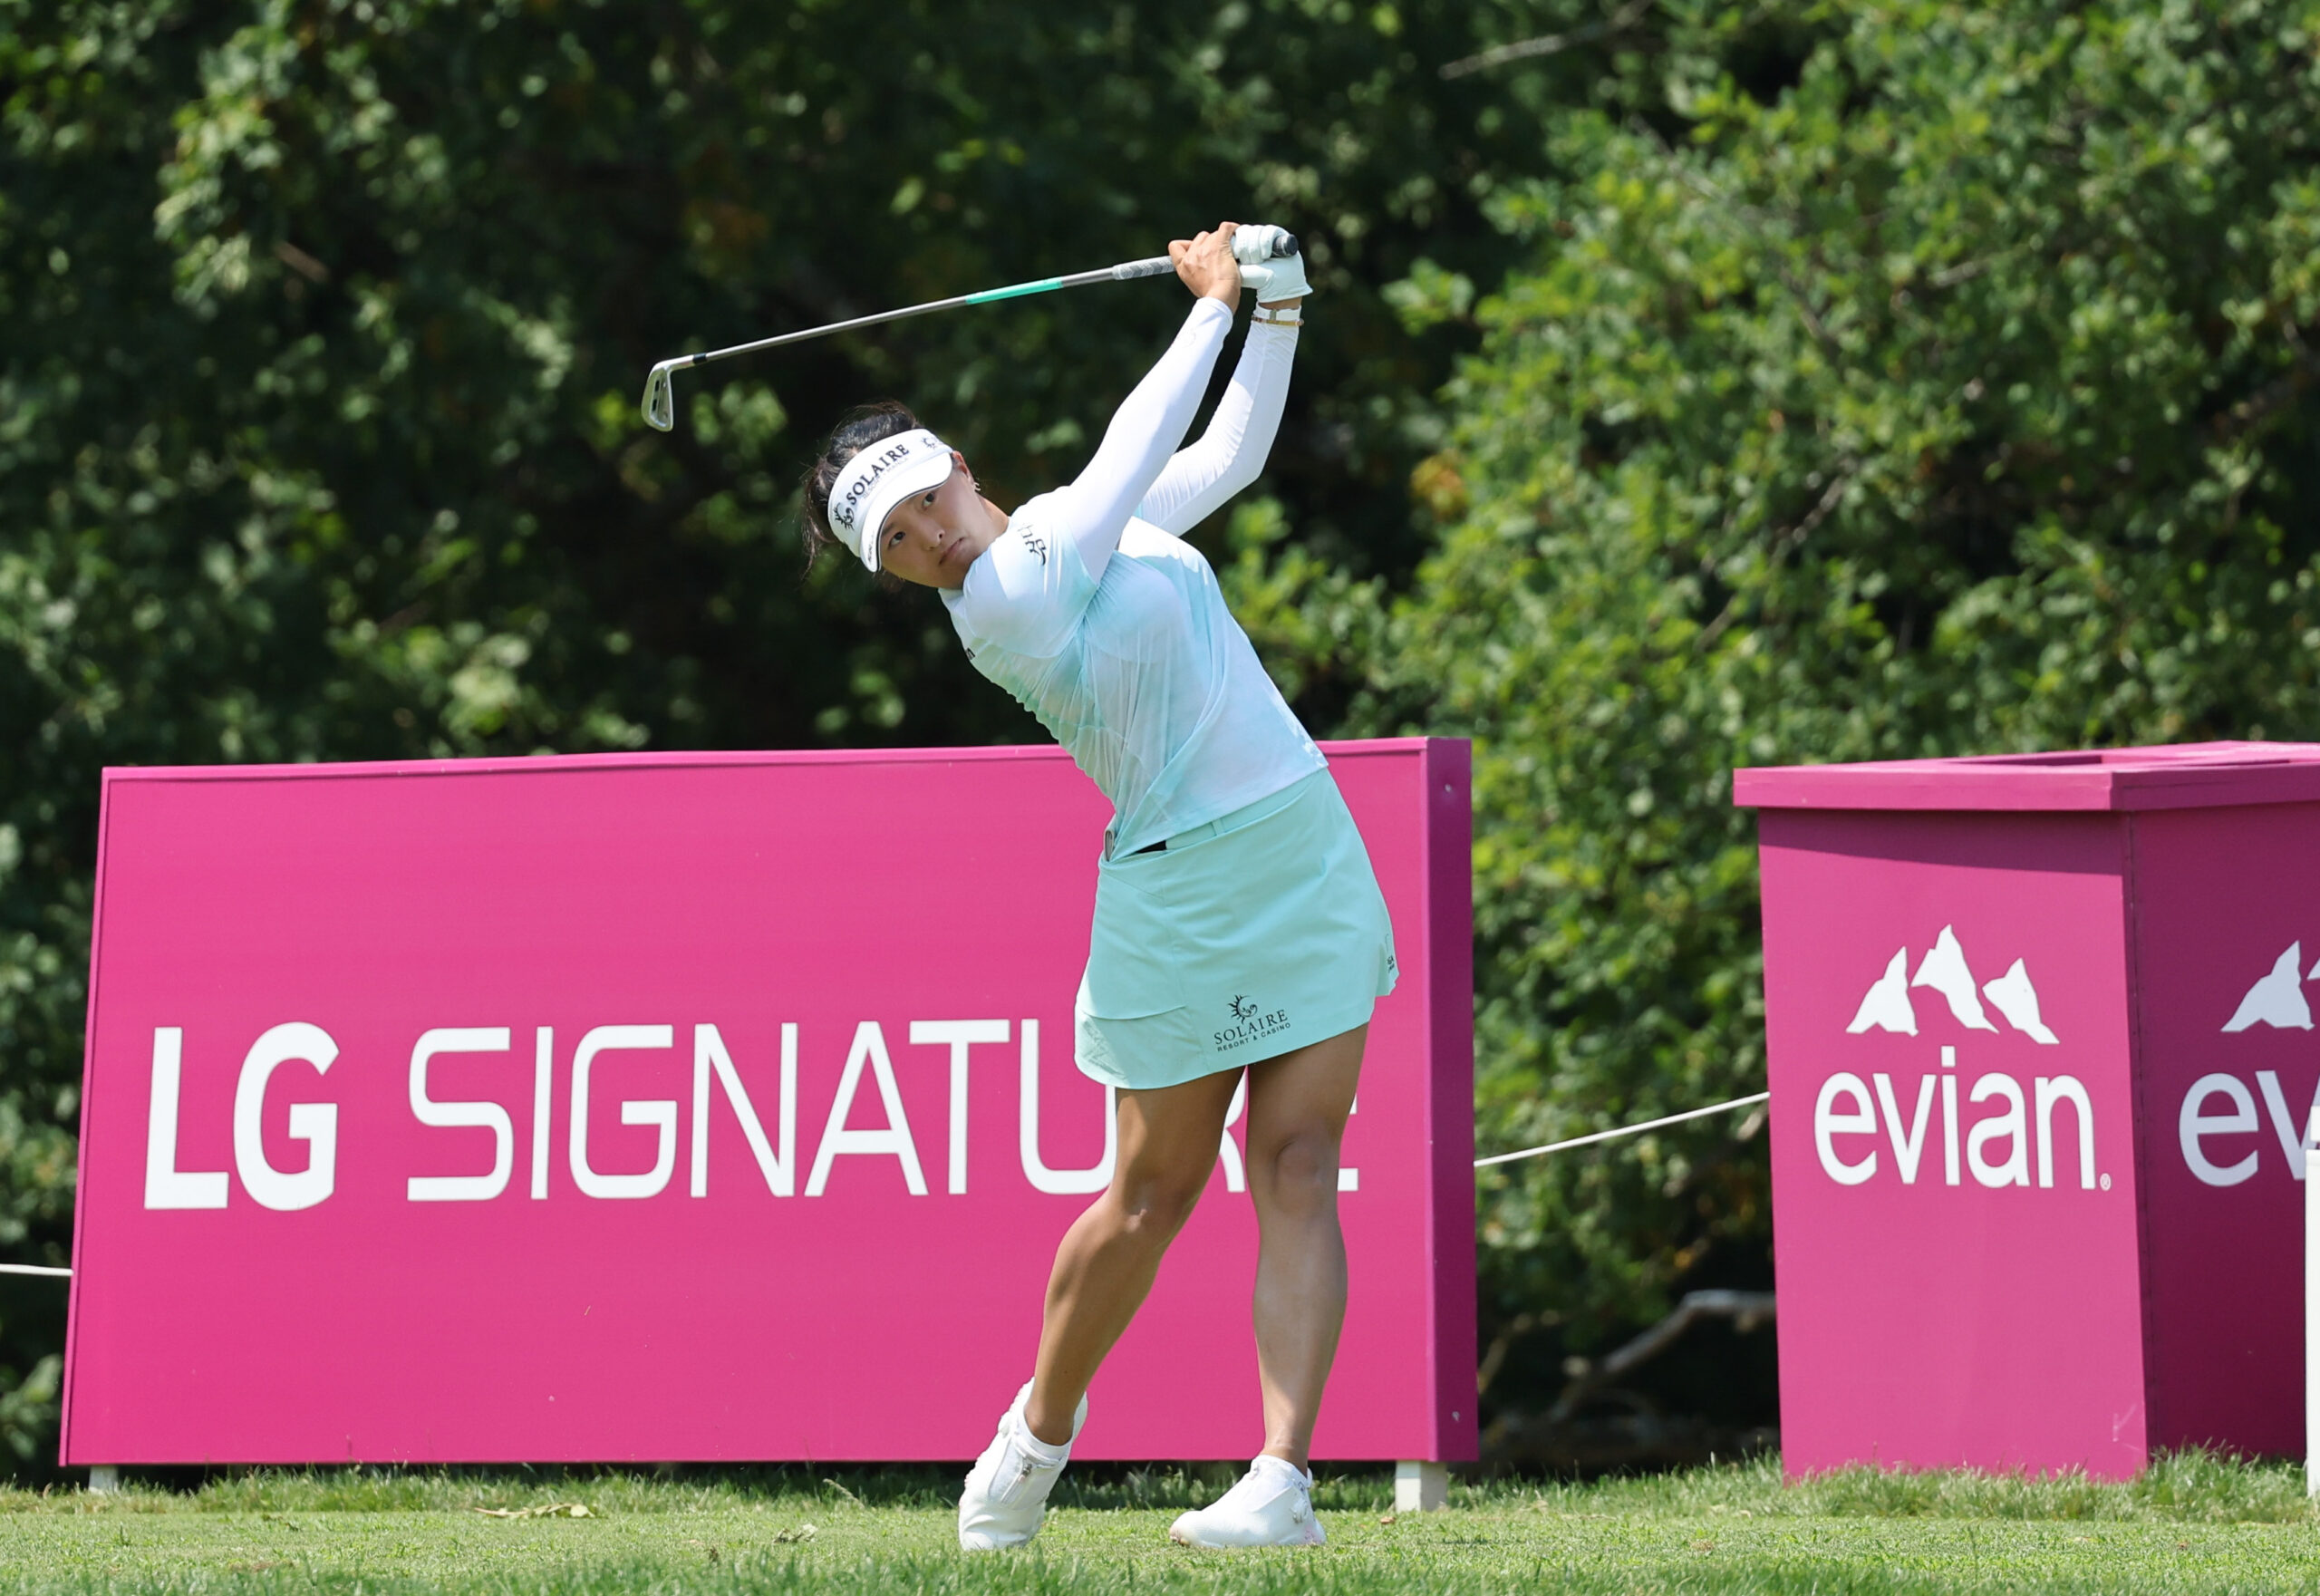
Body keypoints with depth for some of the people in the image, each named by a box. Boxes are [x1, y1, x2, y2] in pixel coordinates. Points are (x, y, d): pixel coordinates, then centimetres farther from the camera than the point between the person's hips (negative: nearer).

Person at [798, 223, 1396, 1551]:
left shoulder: (1085, 519, 9)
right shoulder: (1002, 604, -15)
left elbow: (1230, 452, 22)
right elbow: (1139, 446, -12)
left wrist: (1279, 310, 9)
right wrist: (1214, 303, 0)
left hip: (1313, 851, 6)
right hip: (1186, 884, -6)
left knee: (1297, 1174, -5)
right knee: (1156, 1192, 2)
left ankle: (1286, 1477, -11)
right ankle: (1041, 1428, 27)